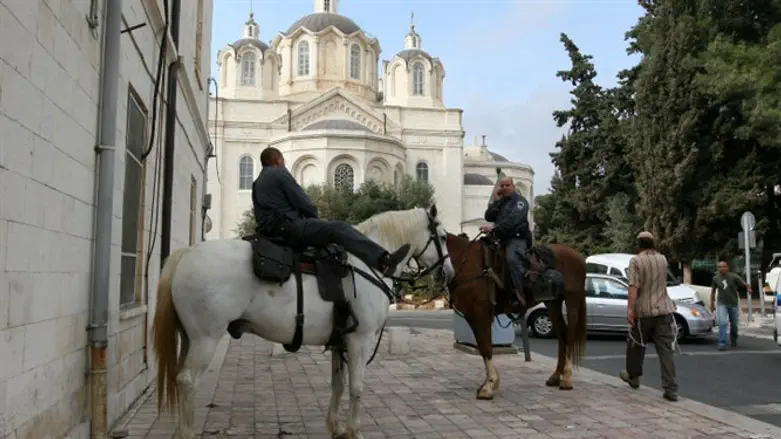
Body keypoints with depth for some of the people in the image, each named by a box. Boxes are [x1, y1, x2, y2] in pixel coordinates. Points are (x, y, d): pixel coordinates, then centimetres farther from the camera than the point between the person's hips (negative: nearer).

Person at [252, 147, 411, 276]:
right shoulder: (279, 173, -2)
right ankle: (384, 261, -29)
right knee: (338, 229, -17)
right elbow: (302, 202, -7)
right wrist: (316, 218, 11)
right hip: (288, 226, -10)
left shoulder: (257, 183, 25)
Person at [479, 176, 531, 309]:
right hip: (502, 239, 8)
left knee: (512, 259, -34)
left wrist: (494, 228, -29)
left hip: (517, 238, -8)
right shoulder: (500, 202, 21)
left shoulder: (520, 201, -1)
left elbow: (512, 220, -18)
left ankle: (522, 297, -37)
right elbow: (488, 217, 8)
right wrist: (496, 201, -1)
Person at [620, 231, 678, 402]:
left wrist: (630, 308, -19)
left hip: (644, 311, -4)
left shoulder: (636, 260, -8)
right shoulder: (663, 259, 9)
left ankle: (633, 376, 34)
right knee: (665, 350, 0)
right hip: (664, 309, 4)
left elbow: (634, 286, -18)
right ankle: (671, 389, -5)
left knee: (636, 344, 17)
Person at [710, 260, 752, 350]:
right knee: (722, 323, -15)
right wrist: (712, 303, 10)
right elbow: (713, 291, 10)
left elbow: (745, 284, -15)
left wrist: (748, 288, -39)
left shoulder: (734, 277, -8)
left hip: (733, 304, 0)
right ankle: (722, 343, -15)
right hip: (722, 304, 0)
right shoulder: (716, 278, -1)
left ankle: (734, 341, 36)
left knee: (734, 324, 12)